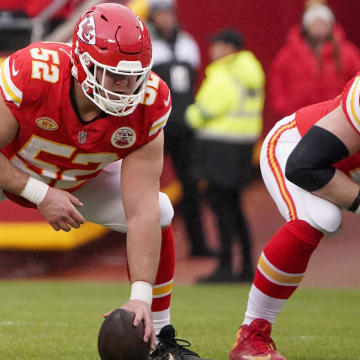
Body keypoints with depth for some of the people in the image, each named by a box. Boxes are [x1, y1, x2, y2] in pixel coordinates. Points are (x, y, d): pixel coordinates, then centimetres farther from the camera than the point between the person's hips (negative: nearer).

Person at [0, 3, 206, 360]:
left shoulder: (148, 106, -29)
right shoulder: (32, 74, -41)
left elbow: (141, 210, -29)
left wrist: (141, 296, -35)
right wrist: (41, 195, -34)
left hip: (81, 178, 4)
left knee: (159, 212, -11)